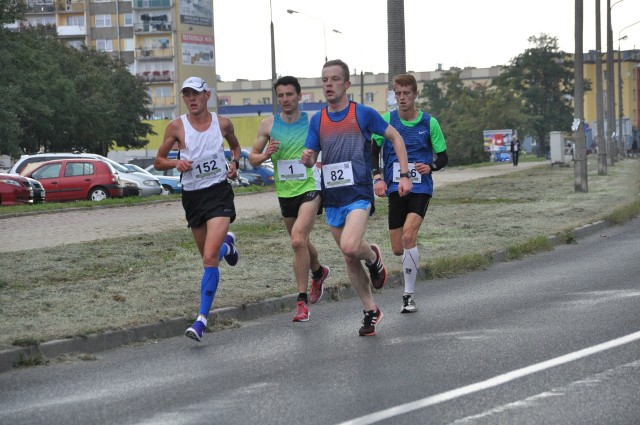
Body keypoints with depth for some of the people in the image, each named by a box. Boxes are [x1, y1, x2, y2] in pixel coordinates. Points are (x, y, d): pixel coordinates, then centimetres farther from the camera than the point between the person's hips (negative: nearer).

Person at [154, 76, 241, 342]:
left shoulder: (223, 124, 1)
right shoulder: (176, 127, -2)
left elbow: (235, 145, 23)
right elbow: (158, 161, 5)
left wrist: (234, 163, 2)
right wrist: (176, 163, -16)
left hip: (219, 192, -2)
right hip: (192, 195, 2)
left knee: (210, 258, -17)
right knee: (208, 255, 17)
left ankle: (202, 319, -17)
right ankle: (227, 244, 56)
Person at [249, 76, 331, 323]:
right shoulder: (268, 125, 1)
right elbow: (252, 158, 6)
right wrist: (266, 155, -15)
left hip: (310, 189, -4)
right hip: (285, 192, 4)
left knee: (298, 239, -23)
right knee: (300, 242, 20)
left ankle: (302, 300, -18)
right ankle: (318, 272, 53)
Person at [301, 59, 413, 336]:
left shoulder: (364, 114, -3)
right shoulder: (317, 121, 8)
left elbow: (395, 137, 6)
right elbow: (311, 160, 9)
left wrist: (404, 174, -2)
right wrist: (307, 159, -16)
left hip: (359, 195, -5)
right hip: (332, 199, 5)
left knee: (350, 247, -26)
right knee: (349, 259, 8)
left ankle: (373, 256, 9)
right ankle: (371, 311, 21)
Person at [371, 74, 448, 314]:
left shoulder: (429, 123, -1)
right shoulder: (386, 121, 1)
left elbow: (443, 158, 7)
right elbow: (373, 151, 12)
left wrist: (430, 166, -14)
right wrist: (377, 177, -2)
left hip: (421, 188, -2)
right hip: (395, 189, 2)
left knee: (408, 235, -24)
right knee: (398, 249, 1)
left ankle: (409, 295, -14)